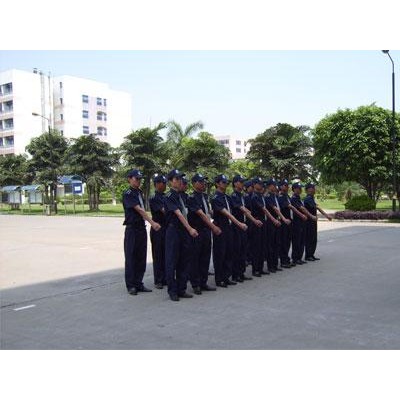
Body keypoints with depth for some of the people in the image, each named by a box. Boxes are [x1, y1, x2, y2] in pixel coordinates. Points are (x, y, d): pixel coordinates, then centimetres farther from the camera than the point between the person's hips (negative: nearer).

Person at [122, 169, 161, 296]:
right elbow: (139, 210, -21)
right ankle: (130, 286, 8)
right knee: (130, 258, 0)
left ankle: (138, 284, 17)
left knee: (141, 258, 9)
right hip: (132, 229, -7)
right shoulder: (128, 194, -11)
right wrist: (153, 223, -26)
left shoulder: (139, 192, 14)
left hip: (142, 228, 8)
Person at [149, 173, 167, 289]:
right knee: (158, 256, 1)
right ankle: (158, 281, 9)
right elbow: (164, 211, -18)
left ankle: (165, 279, 18)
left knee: (166, 255, 10)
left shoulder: (165, 197, 13)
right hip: (158, 230, -7)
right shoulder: (153, 198, -10)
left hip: (167, 228, 7)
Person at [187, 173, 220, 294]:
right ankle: (195, 285, 10)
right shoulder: (192, 198, -13)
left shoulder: (205, 196, 12)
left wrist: (211, 227, 9)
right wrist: (213, 226, -26)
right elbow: (201, 214, -21)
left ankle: (203, 283, 20)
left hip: (206, 230, 7)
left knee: (205, 257, 11)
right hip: (196, 231, -7)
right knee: (195, 258, 2)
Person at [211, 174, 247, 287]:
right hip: (220, 229, -8)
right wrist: (239, 223, -29)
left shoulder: (226, 197, 12)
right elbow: (226, 213, -23)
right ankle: (219, 280, 8)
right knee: (219, 254, 0)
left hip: (228, 227, 8)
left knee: (228, 253, 11)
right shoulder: (216, 198, -14)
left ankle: (226, 278, 19)